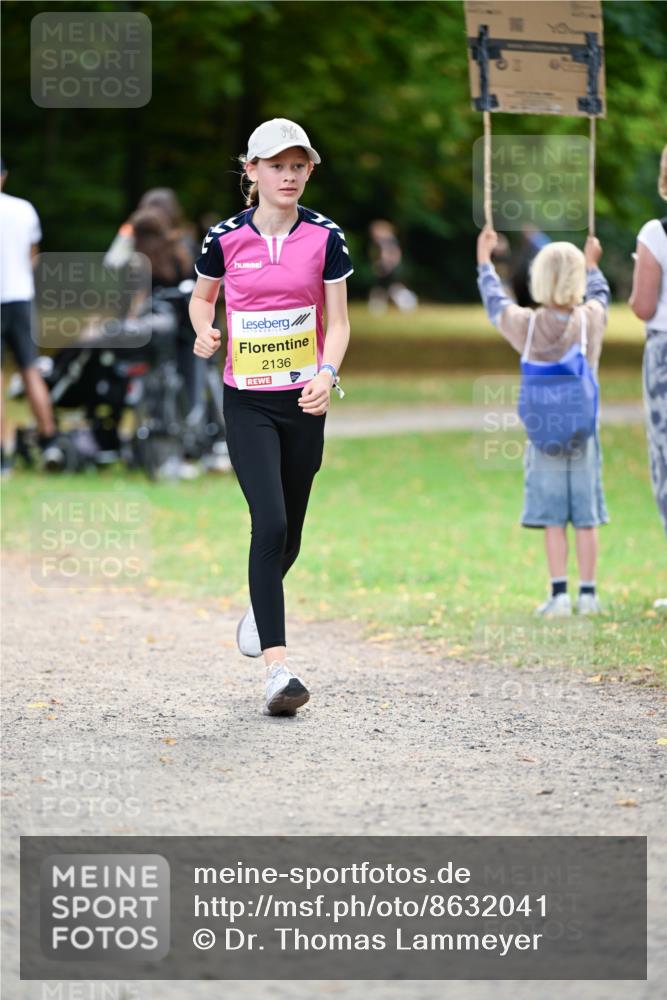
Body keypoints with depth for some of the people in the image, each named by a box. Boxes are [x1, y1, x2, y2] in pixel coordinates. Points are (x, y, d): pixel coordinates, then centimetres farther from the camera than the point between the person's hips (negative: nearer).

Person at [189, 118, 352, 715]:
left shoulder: (324, 236, -2)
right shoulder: (226, 238, -3)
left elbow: (337, 320, 1)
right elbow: (202, 297, 13)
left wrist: (327, 373, -17)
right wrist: (205, 332, -9)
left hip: (304, 402, 2)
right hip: (247, 403, -2)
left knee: (289, 536, 11)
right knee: (270, 523, -17)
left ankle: (260, 603, 46)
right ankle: (277, 669, -18)